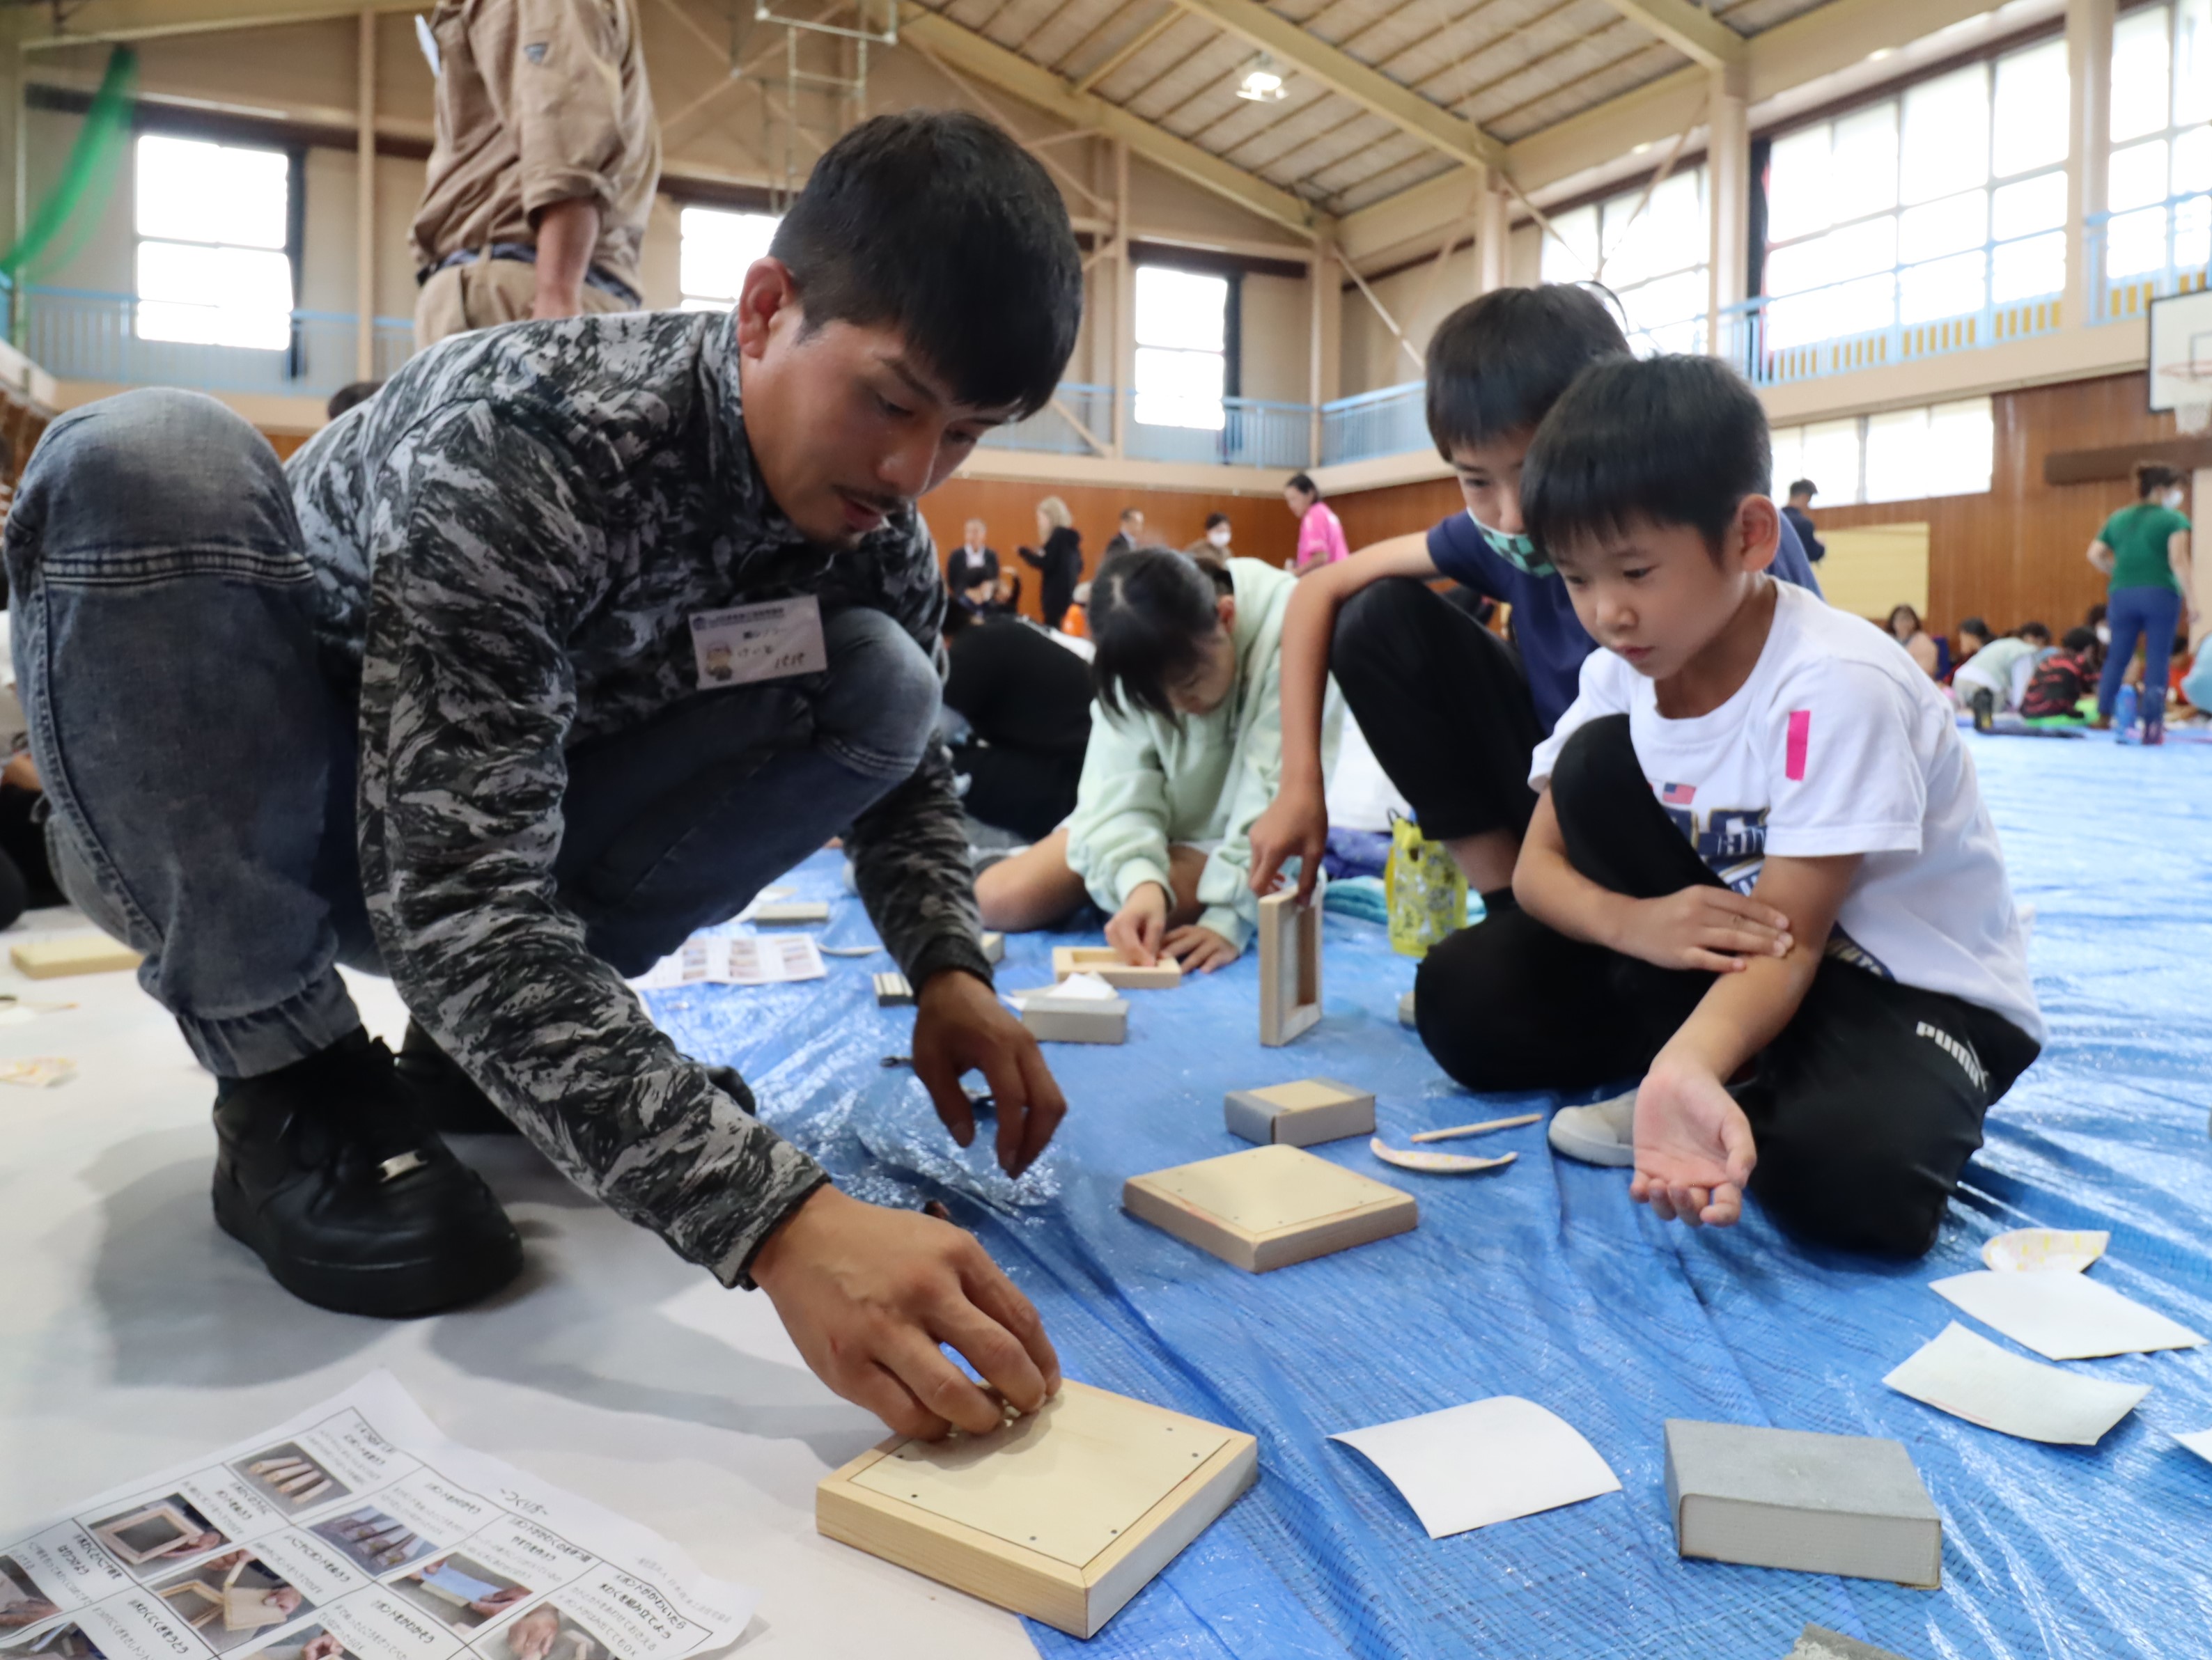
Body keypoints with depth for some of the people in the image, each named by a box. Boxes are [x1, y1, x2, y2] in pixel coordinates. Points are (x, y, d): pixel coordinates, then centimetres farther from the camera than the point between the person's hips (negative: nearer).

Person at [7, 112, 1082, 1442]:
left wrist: (950, 967, -19)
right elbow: (456, 905, -40)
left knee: (881, 684, -13)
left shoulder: (879, 533, -12)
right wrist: (775, 1219, -50)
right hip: (201, 846, -4)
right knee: (146, 459, -33)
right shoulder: (526, 437, -32)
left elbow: (906, 766, 2)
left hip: (504, 817, 5)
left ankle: (482, 1048, -3)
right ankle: (291, 1085, -15)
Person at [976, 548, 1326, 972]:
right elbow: (1121, 789, -20)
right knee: (997, 899, -10)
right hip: (1160, 817, 4)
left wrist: (1230, 918, -35)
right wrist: (1139, 880, -39)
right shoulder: (1144, 662, -16)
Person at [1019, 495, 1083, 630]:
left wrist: (1024, 552, -5)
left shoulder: (1058, 535, -12)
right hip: (1070, 594, 9)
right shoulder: (1070, 535, 14)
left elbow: (1047, 564, -19)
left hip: (1057, 595, -9)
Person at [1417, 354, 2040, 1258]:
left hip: (1918, 983, -5)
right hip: (1724, 952, 6)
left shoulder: (1834, 689, -27)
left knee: (1847, 1176, -38)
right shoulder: (1620, 674, -8)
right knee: (1462, 997, -12)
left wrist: (1686, 1069, -48)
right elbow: (1540, 863, -7)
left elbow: (1788, 943, -27)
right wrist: (1631, 920, -30)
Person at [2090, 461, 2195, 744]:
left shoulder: (2118, 519, 12)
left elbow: (2095, 555, 7)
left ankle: (2103, 715, 3)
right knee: (2157, 660, 1)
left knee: (2117, 657, 11)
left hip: (2122, 596, 4)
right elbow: (2178, 560, -12)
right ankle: (2152, 726, -2)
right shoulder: (2173, 519, -3)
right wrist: (2191, 599, -11)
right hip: (2160, 594, -4)